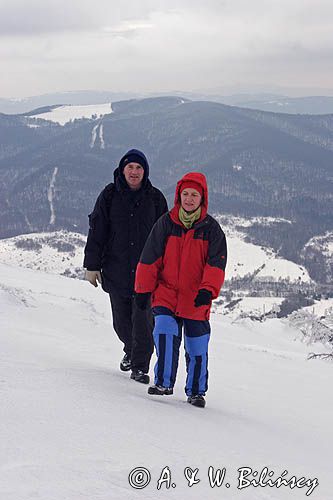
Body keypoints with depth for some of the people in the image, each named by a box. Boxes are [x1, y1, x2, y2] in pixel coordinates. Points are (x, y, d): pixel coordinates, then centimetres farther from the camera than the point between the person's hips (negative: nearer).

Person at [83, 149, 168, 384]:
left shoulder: (155, 198, 3)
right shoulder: (110, 195, 2)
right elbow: (97, 231, 4)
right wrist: (92, 265, 0)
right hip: (116, 271, 1)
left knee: (143, 319, -9)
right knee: (121, 320, 11)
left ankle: (140, 366, 1)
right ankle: (131, 350, 38)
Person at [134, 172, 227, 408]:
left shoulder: (211, 228, -1)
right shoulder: (166, 223, 1)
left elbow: (216, 263, -7)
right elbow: (150, 258, 5)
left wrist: (208, 290, -20)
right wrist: (144, 289, 3)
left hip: (196, 300, 0)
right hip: (166, 295, 0)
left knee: (197, 348, 7)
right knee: (165, 334, -19)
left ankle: (196, 391, 22)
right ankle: (164, 383, -10)